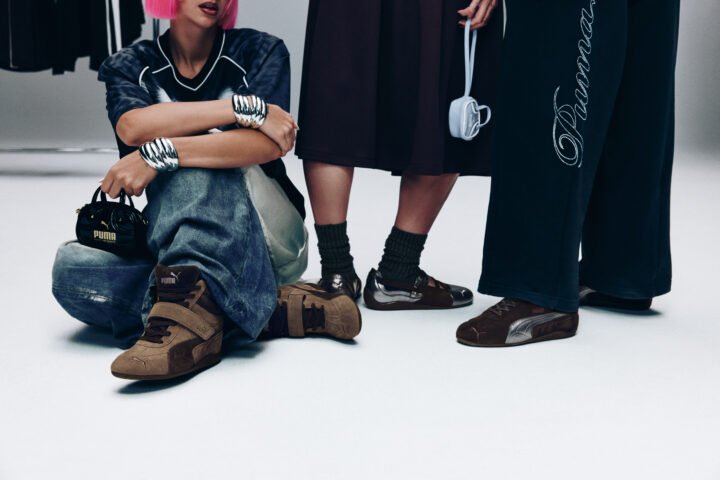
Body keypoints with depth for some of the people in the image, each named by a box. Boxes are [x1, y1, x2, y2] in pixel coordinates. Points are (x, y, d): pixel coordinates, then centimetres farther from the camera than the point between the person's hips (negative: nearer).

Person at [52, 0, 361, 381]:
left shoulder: (259, 51, 2)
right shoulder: (130, 66, 7)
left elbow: (269, 144, -19)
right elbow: (132, 128, -17)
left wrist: (159, 154, -28)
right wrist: (244, 107, -21)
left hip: (269, 239, -2)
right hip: (171, 245, 3)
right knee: (70, 268, -26)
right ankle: (273, 311, -31)